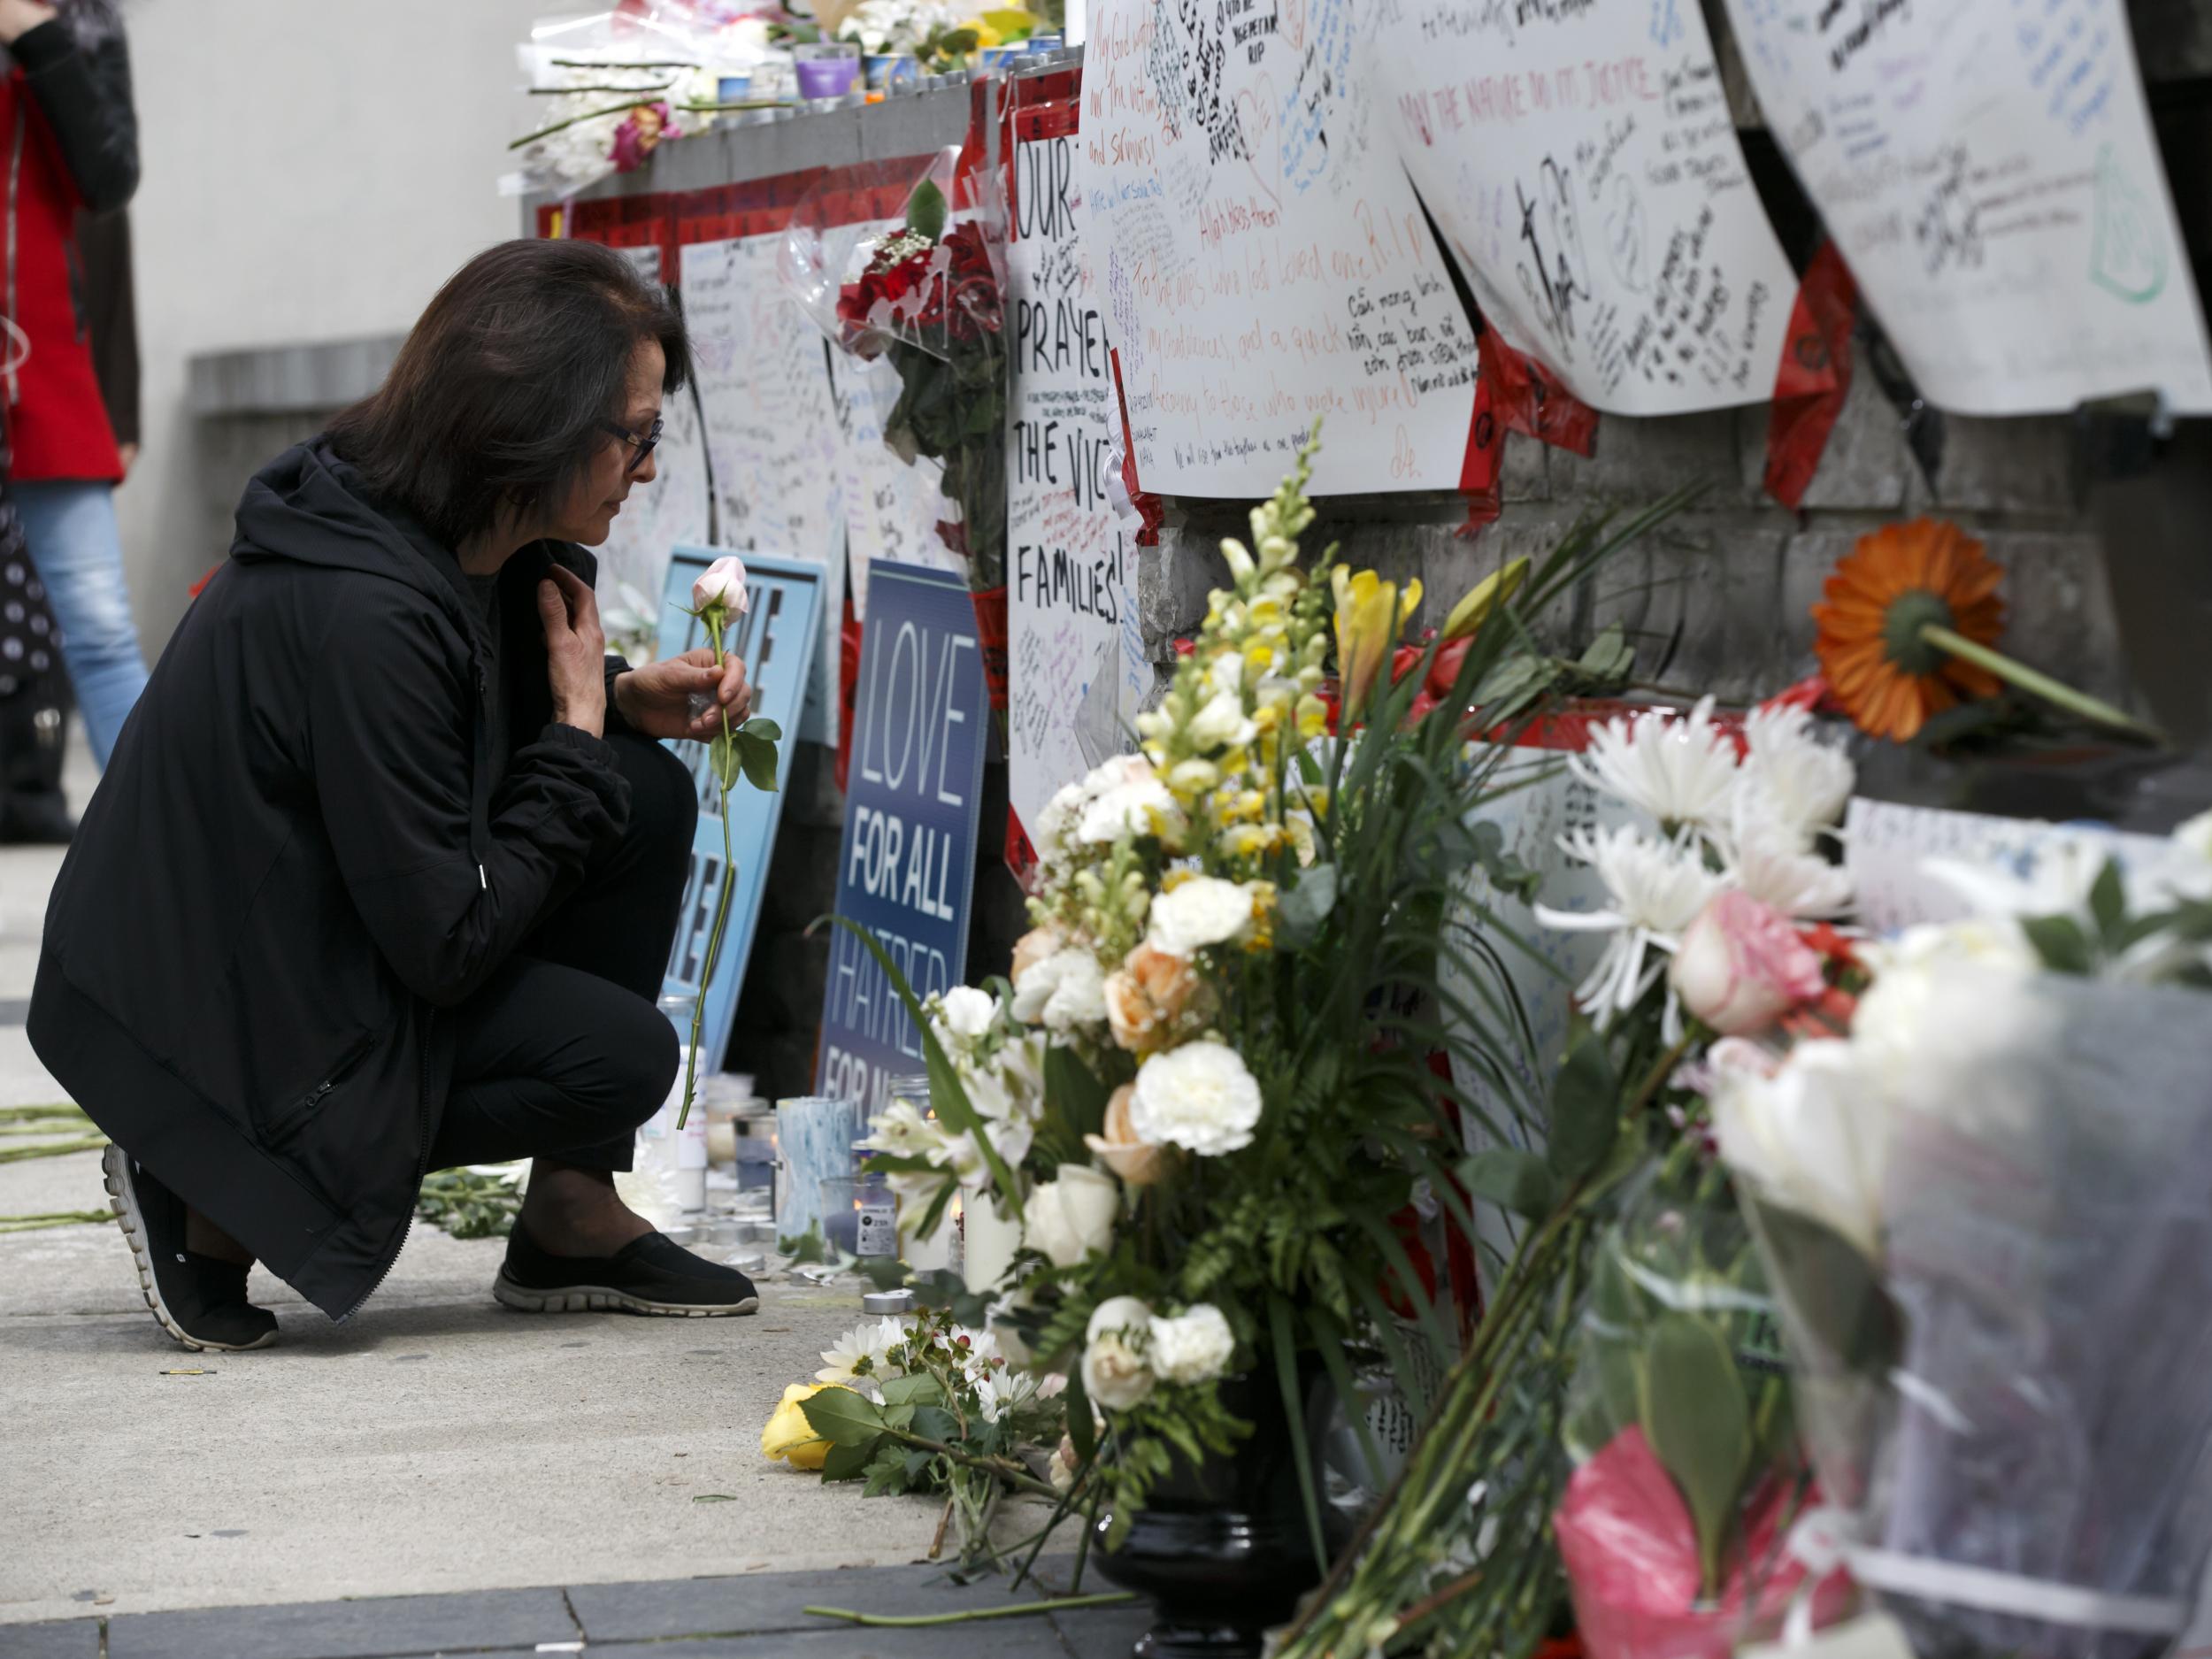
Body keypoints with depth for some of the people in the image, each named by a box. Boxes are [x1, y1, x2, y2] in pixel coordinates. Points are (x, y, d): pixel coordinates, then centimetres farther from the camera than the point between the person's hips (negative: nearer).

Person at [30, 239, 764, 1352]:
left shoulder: (459, 548, -1)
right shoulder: (360, 611, -30)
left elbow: (473, 728, 21)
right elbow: (446, 944, -27)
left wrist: (629, 699, 1)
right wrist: (579, 730, -14)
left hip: (308, 940, 10)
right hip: (214, 1024, -10)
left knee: (649, 800, 1)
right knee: (621, 1057, -16)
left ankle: (572, 1222, 7)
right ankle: (218, 1194, -6)